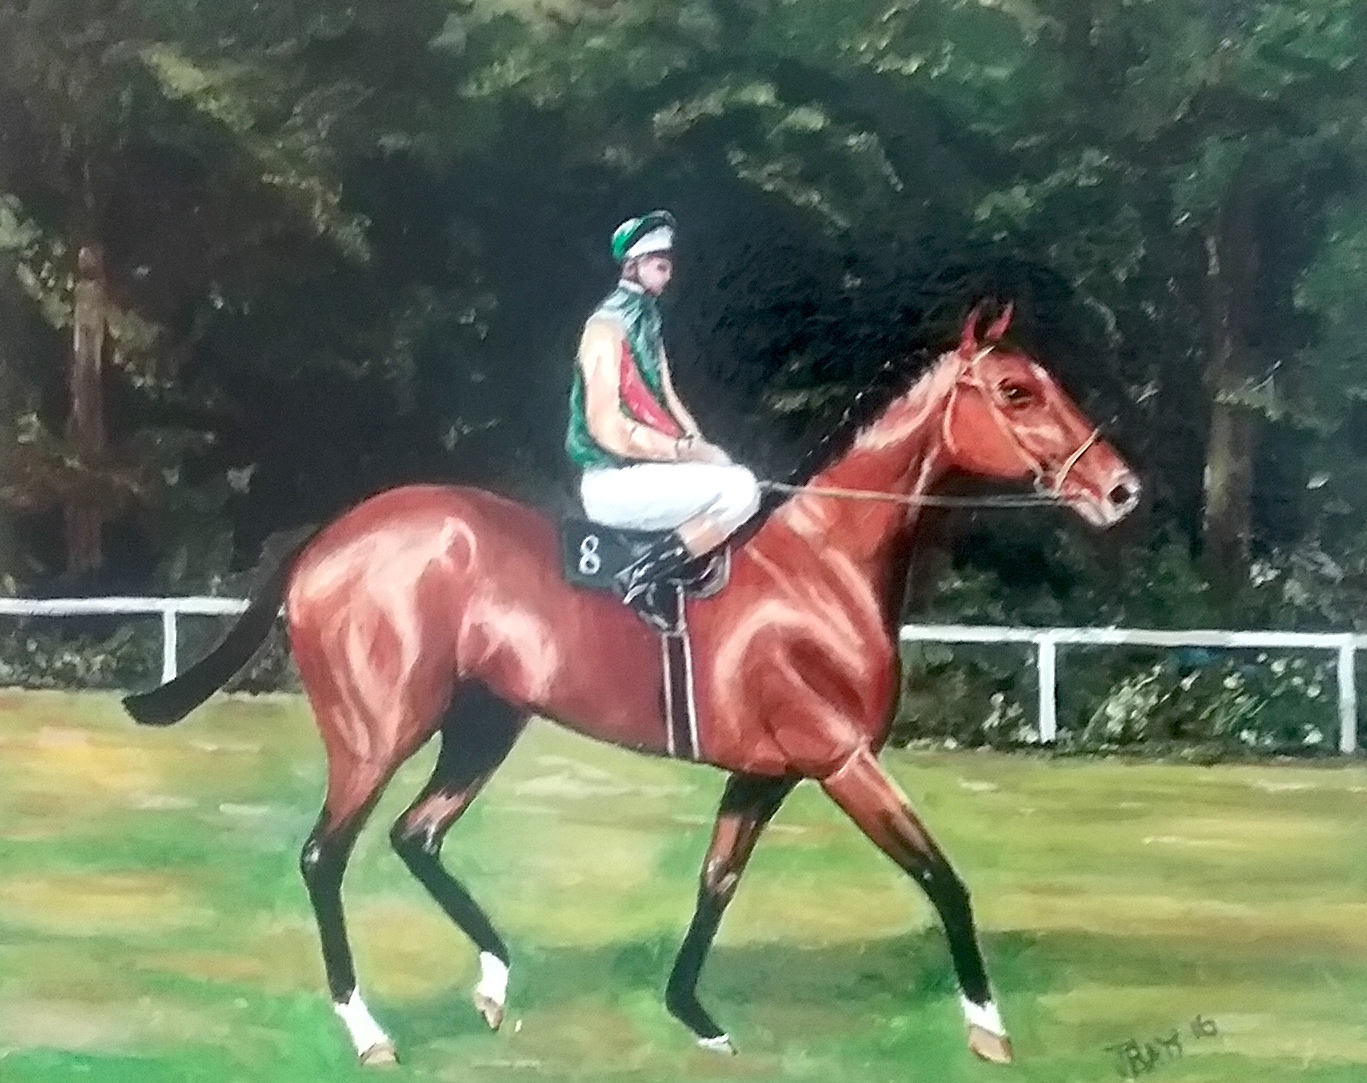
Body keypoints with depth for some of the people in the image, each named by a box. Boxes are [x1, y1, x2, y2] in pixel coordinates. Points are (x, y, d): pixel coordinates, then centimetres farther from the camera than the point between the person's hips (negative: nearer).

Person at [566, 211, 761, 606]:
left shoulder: (648, 322, 17)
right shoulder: (607, 327, -13)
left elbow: (666, 399, 18)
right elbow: (607, 428, -21)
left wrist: (698, 443, -1)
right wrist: (686, 449, -19)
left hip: (647, 467, 10)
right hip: (613, 481, -10)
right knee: (738, 490, -20)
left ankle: (671, 575, 6)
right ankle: (640, 576, -17)